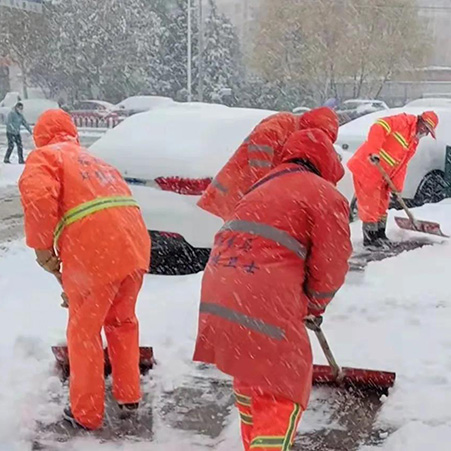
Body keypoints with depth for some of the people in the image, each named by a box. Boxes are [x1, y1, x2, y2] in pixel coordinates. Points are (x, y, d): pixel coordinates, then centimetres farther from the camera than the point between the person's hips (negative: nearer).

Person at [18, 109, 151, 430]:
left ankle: (87, 414, 24)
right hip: (134, 247, 7)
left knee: (84, 332, 12)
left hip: (95, 254, -7)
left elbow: (38, 198, -14)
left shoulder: (45, 156, 10)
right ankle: (129, 396, 38)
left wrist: (42, 247, -2)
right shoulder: (94, 161, 32)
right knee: (122, 322, 26)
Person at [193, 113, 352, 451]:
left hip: (217, 296, 8)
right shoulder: (327, 196, 4)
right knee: (282, 396, 6)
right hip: (264, 306, -8)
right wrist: (314, 306, 20)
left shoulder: (263, 188, 26)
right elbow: (329, 267, 2)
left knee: (249, 378, 27)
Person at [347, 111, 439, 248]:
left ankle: (380, 236, 31)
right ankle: (370, 240, 8)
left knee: (382, 206, 17)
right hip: (365, 168, -9)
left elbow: (402, 166, 13)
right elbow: (378, 127, -27)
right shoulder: (402, 122, -13)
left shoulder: (413, 144, 15)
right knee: (370, 206, -3)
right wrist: (373, 151, -36)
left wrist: (397, 187, 5)